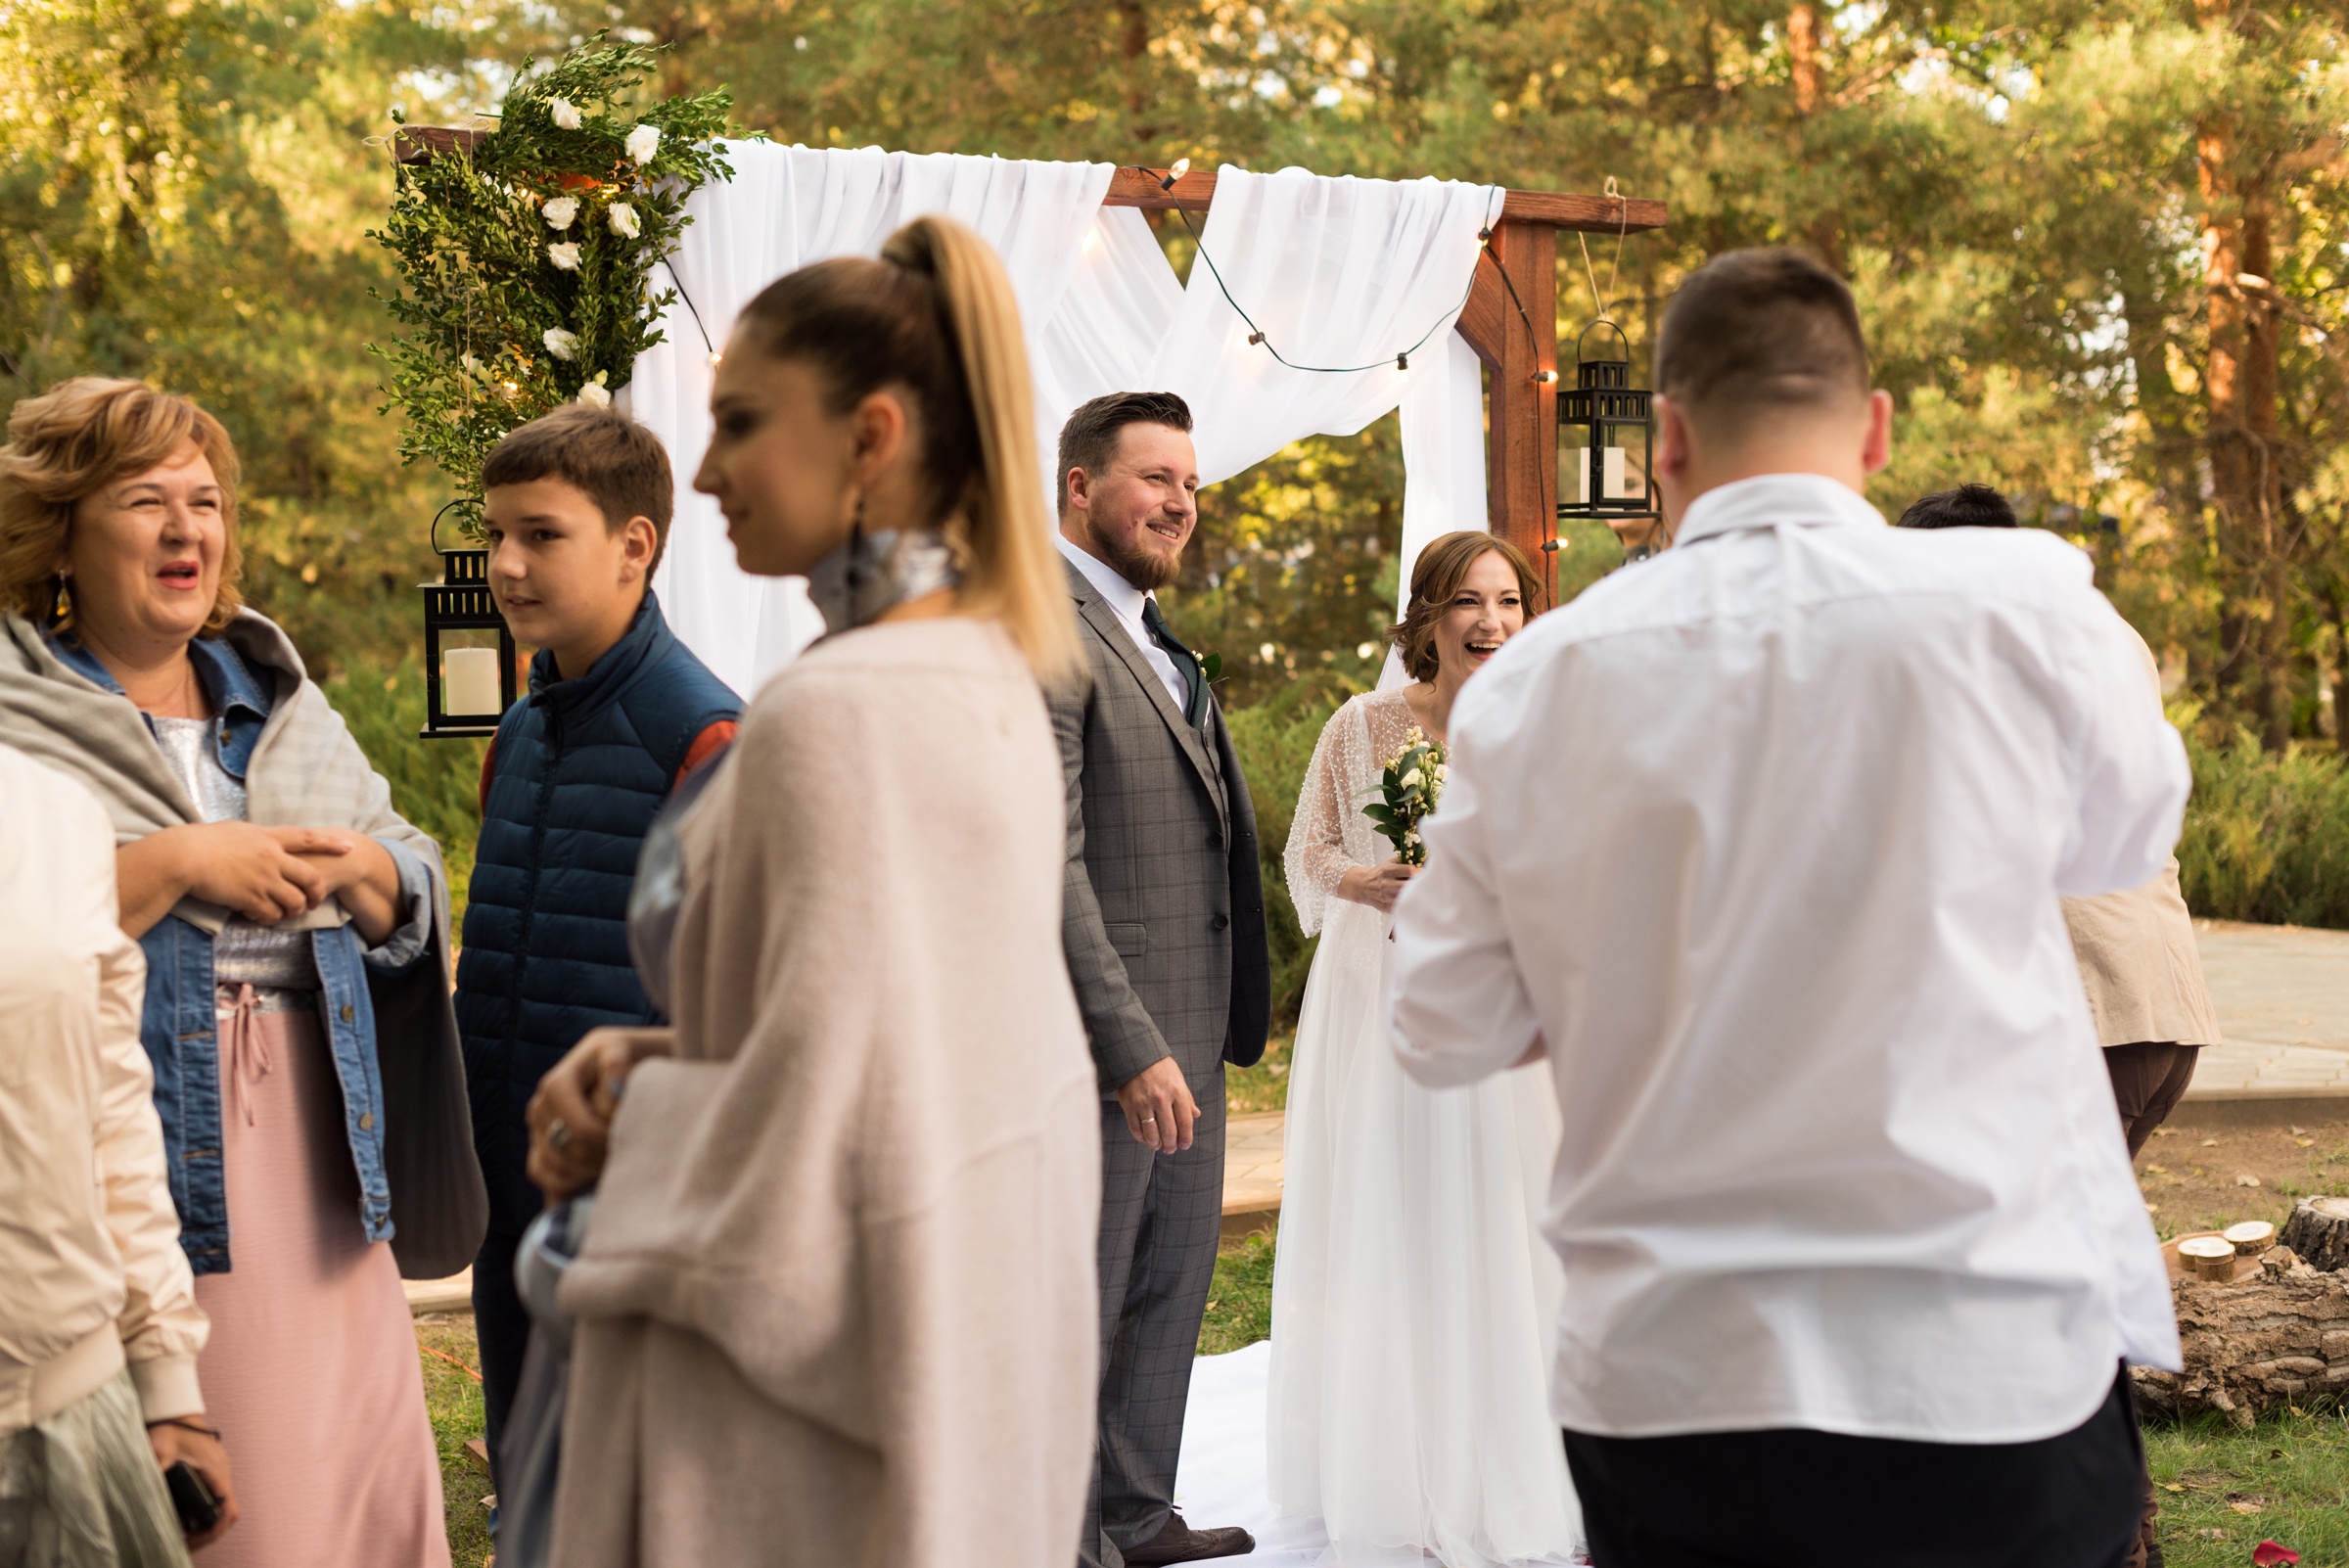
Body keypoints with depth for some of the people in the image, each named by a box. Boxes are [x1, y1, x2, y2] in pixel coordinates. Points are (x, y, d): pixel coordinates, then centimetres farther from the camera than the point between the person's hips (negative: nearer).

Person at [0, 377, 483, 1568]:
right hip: (140, 1182, -5)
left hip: (316, 1171, 5)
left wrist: (358, 872, -3)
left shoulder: (278, 696, 17)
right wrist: (170, 866, -17)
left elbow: (416, 896, 18)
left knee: (359, 1469, 6)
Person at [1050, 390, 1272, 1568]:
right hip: (1106, 1038, -10)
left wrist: (1215, 1025, 13)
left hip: (1185, 1031, 10)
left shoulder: (1152, 642, 16)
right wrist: (1131, 1046, -23)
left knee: (1171, 1284, 19)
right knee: (1078, 1306, 3)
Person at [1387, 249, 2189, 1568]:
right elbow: (2130, 837, 11)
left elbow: (1448, 1033, 4)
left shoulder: (1534, 680, -3)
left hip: (1662, 1400, 2)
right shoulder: (2025, 601, -10)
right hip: (1992, 1382, -1)